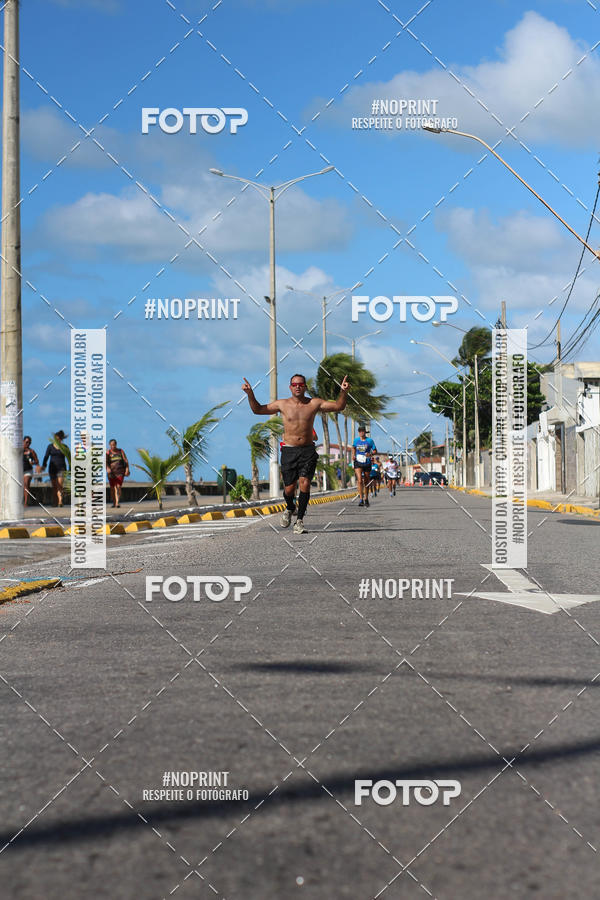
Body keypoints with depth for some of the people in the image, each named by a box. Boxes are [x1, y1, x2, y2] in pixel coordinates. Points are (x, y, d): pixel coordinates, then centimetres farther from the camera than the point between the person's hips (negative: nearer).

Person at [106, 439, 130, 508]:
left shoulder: (120, 451, 7)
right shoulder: (108, 452, 1)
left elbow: (126, 460, 3)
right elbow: (105, 461, -13)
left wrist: (127, 469, -10)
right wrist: (107, 468, -32)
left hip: (120, 472, -1)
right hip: (111, 472, 1)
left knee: (118, 487, -13)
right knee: (112, 488, 6)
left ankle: (117, 502, -20)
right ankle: (114, 503, 18)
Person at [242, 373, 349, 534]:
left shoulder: (314, 403, 3)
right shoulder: (283, 404, 3)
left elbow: (338, 406, 3)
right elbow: (258, 410, 10)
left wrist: (343, 392, -14)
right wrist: (250, 394, -4)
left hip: (307, 450, 0)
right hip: (289, 450, 0)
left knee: (305, 483, -17)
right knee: (289, 488, -2)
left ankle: (299, 520, -8)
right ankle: (290, 508, 33)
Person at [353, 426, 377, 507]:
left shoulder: (370, 440, -2)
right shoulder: (356, 440, 5)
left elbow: (375, 450, 1)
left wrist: (370, 454, -19)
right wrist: (354, 456, 7)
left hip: (367, 463, 0)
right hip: (358, 463, 0)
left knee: (366, 482, 10)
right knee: (359, 480, -17)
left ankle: (366, 499, 26)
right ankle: (361, 499, -19)